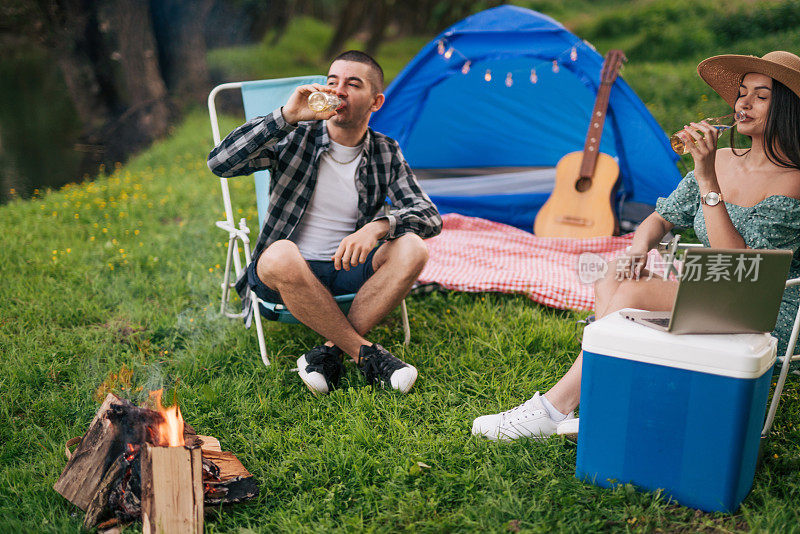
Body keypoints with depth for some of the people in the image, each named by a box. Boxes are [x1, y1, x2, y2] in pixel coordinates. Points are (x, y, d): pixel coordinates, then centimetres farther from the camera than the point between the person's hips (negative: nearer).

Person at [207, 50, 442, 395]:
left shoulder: (386, 154, 4)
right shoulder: (295, 138, -5)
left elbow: (430, 216, -4)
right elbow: (219, 163, -17)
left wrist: (380, 225, -26)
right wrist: (285, 117, -26)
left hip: (346, 270, 3)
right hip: (287, 275, -2)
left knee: (412, 249, -25)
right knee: (281, 254, -38)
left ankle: (330, 351, -22)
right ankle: (365, 353, -23)